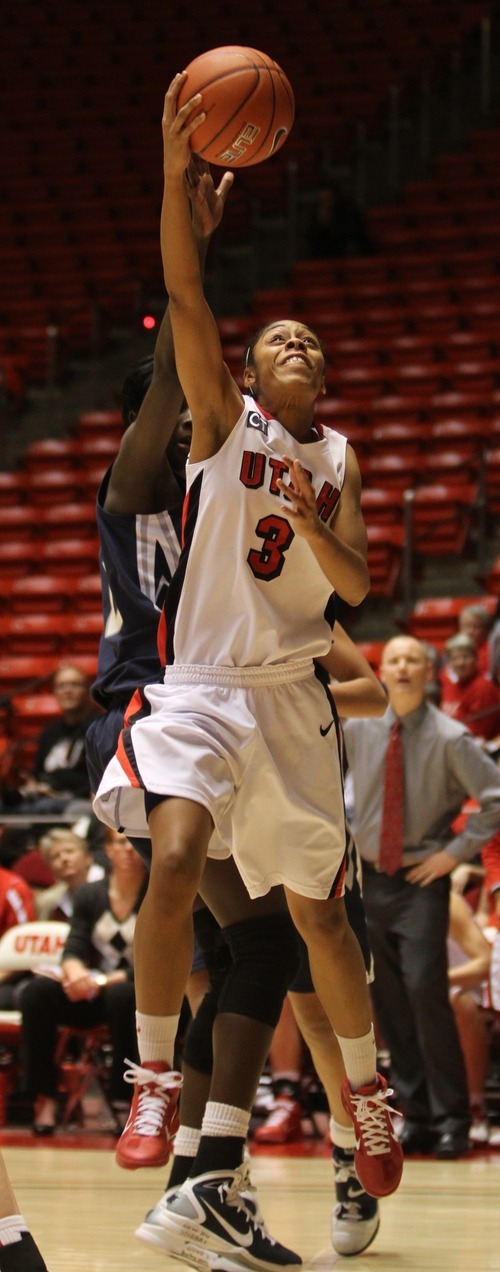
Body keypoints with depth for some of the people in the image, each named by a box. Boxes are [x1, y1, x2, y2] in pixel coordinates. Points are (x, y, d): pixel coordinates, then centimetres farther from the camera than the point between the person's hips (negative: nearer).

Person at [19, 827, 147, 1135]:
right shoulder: (90, 895, 8)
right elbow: (74, 949, 0)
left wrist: (102, 982, -22)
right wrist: (75, 971, -25)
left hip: (138, 995, -4)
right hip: (92, 997, 4)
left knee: (122, 995, -39)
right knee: (37, 991, -23)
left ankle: (126, 1099, -30)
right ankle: (45, 1099, -23)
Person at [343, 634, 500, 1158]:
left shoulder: (449, 738, -10)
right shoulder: (355, 729, 1)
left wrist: (457, 851, -9)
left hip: (422, 880, -4)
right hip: (369, 879, 4)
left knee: (425, 990, -15)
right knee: (387, 1000, 4)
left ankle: (451, 1119, -7)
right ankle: (416, 1116, 12)